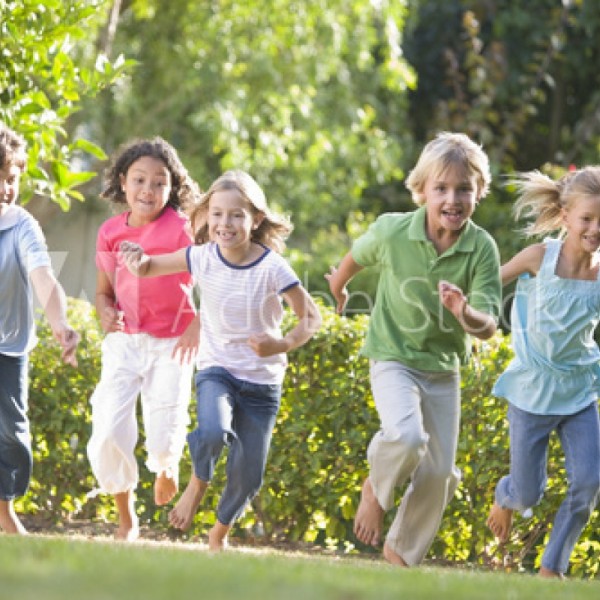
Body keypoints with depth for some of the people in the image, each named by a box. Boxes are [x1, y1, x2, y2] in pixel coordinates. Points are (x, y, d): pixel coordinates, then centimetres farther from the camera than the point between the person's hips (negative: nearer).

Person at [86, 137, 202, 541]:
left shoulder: (182, 230, -9)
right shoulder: (111, 232, 3)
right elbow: (104, 290, 13)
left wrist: (198, 327, -22)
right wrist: (106, 312, -10)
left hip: (171, 344, -3)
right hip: (124, 342, 3)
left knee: (164, 439, -10)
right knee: (108, 433, -9)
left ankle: (168, 463, 32)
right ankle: (127, 519, 13)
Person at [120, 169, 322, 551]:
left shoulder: (272, 268, -16)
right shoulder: (203, 258, -9)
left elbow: (311, 317, -9)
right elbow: (148, 268, 3)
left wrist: (283, 344, -28)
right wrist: (138, 262, -22)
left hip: (262, 380, 0)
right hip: (217, 371, 0)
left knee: (248, 477, 4)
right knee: (213, 433, -33)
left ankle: (221, 532, 35)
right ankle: (198, 485, 1)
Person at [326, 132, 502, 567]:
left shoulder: (482, 248, -17)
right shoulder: (393, 231, -19)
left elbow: (489, 328, -20)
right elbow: (359, 255, 6)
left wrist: (467, 314, -43)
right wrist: (338, 286, 25)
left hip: (444, 369, 3)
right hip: (394, 358, -3)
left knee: (437, 474, 6)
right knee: (407, 438, -30)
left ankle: (402, 554, 28)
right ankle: (377, 489, 3)